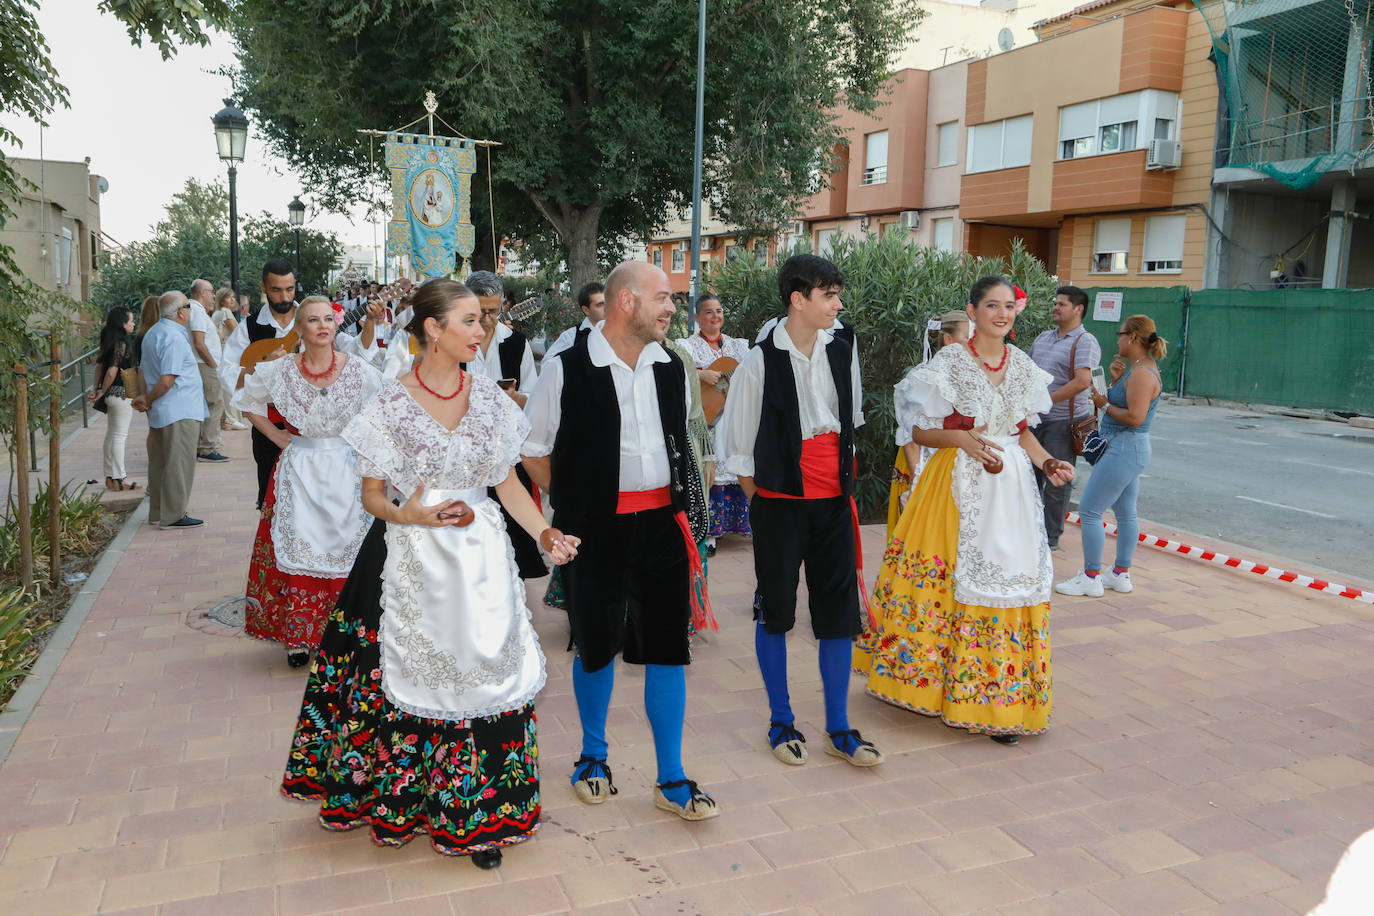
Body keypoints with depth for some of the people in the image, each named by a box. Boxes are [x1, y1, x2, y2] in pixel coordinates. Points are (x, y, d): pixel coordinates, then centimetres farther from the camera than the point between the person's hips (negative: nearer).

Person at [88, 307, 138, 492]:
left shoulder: (109, 341, 10)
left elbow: (99, 364, 12)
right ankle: (119, 478, 2)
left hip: (111, 394, 9)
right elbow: (112, 372, -21)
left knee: (111, 435, 14)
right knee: (120, 436, -3)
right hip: (121, 393, -9)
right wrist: (102, 392, -10)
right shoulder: (121, 343, -17)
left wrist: (96, 389, 11)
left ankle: (110, 476, 22)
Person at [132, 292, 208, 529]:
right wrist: (148, 400, -8)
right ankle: (174, 516, 1)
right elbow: (167, 381, -22)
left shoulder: (153, 333, 15)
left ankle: (158, 513, 23)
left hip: (159, 412, 10)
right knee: (179, 464, -3)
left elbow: (144, 371, 18)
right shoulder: (175, 338, -18)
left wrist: (146, 398, 9)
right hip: (179, 413, -10)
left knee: (160, 463, 15)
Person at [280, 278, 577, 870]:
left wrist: (543, 532, -7)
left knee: (485, 670, 1)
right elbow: (371, 494, -1)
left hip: (479, 557, 3)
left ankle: (475, 814, 17)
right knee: (408, 674, 6)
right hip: (410, 561, -2)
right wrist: (413, 515, -21)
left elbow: (507, 482, 8)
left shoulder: (490, 398, 3)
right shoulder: (392, 403, -5)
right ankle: (397, 801, 30)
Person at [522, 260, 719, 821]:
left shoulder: (669, 368, 7)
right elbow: (532, 448, -1)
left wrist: (673, 499, 13)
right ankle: (593, 757, 35)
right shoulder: (568, 370, -9)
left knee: (667, 648, 5)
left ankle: (671, 781, 18)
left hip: (662, 522, 4)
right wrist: (574, 502, -1)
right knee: (596, 646, 11)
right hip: (598, 529, -4)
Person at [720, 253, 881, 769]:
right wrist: (761, 503, -2)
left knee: (838, 610, 7)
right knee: (775, 611, 8)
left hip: (833, 500, 4)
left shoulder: (842, 351, 4)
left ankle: (839, 728, 21)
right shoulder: (760, 362, -10)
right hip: (779, 501, -4)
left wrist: (847, 483, 12)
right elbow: (739, 446, -3)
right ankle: (781, 722, 26)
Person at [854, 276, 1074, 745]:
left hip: (1011, 488, 5)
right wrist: (960, 438, -19)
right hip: (959, 485, -4)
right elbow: (919, 430, -3)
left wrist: (1048, 463, 1)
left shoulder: (1024, 367, 10)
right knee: (949, 579, -3)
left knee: (1011, 580, 3)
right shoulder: (949, 363, -5)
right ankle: (931, 682, 16)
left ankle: (997, 702, 13)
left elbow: (1023, 431, 18)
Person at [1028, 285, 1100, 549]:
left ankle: (1051, 539, 10)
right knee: (1030, 476, 14)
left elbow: (1082, 381, -23)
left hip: (1064, 422, -7)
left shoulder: (1084, 342, -10)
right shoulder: (1043, 338, 14)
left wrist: (1046, 400, -22)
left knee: (1056, 484, -1)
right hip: (1035, 420, 8)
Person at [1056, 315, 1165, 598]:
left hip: (1124, 449, -11)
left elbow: (1135, 417, -25)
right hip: (1128, 449, 11)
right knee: (1125, 512, 15)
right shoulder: (1139, 368, 13)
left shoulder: (1142, 373, -19)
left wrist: (1104, 405, -13)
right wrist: (1115, 380, 3)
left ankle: (1091, 578, 0)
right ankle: (1121, 575, 25)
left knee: (1089, 510, -6)